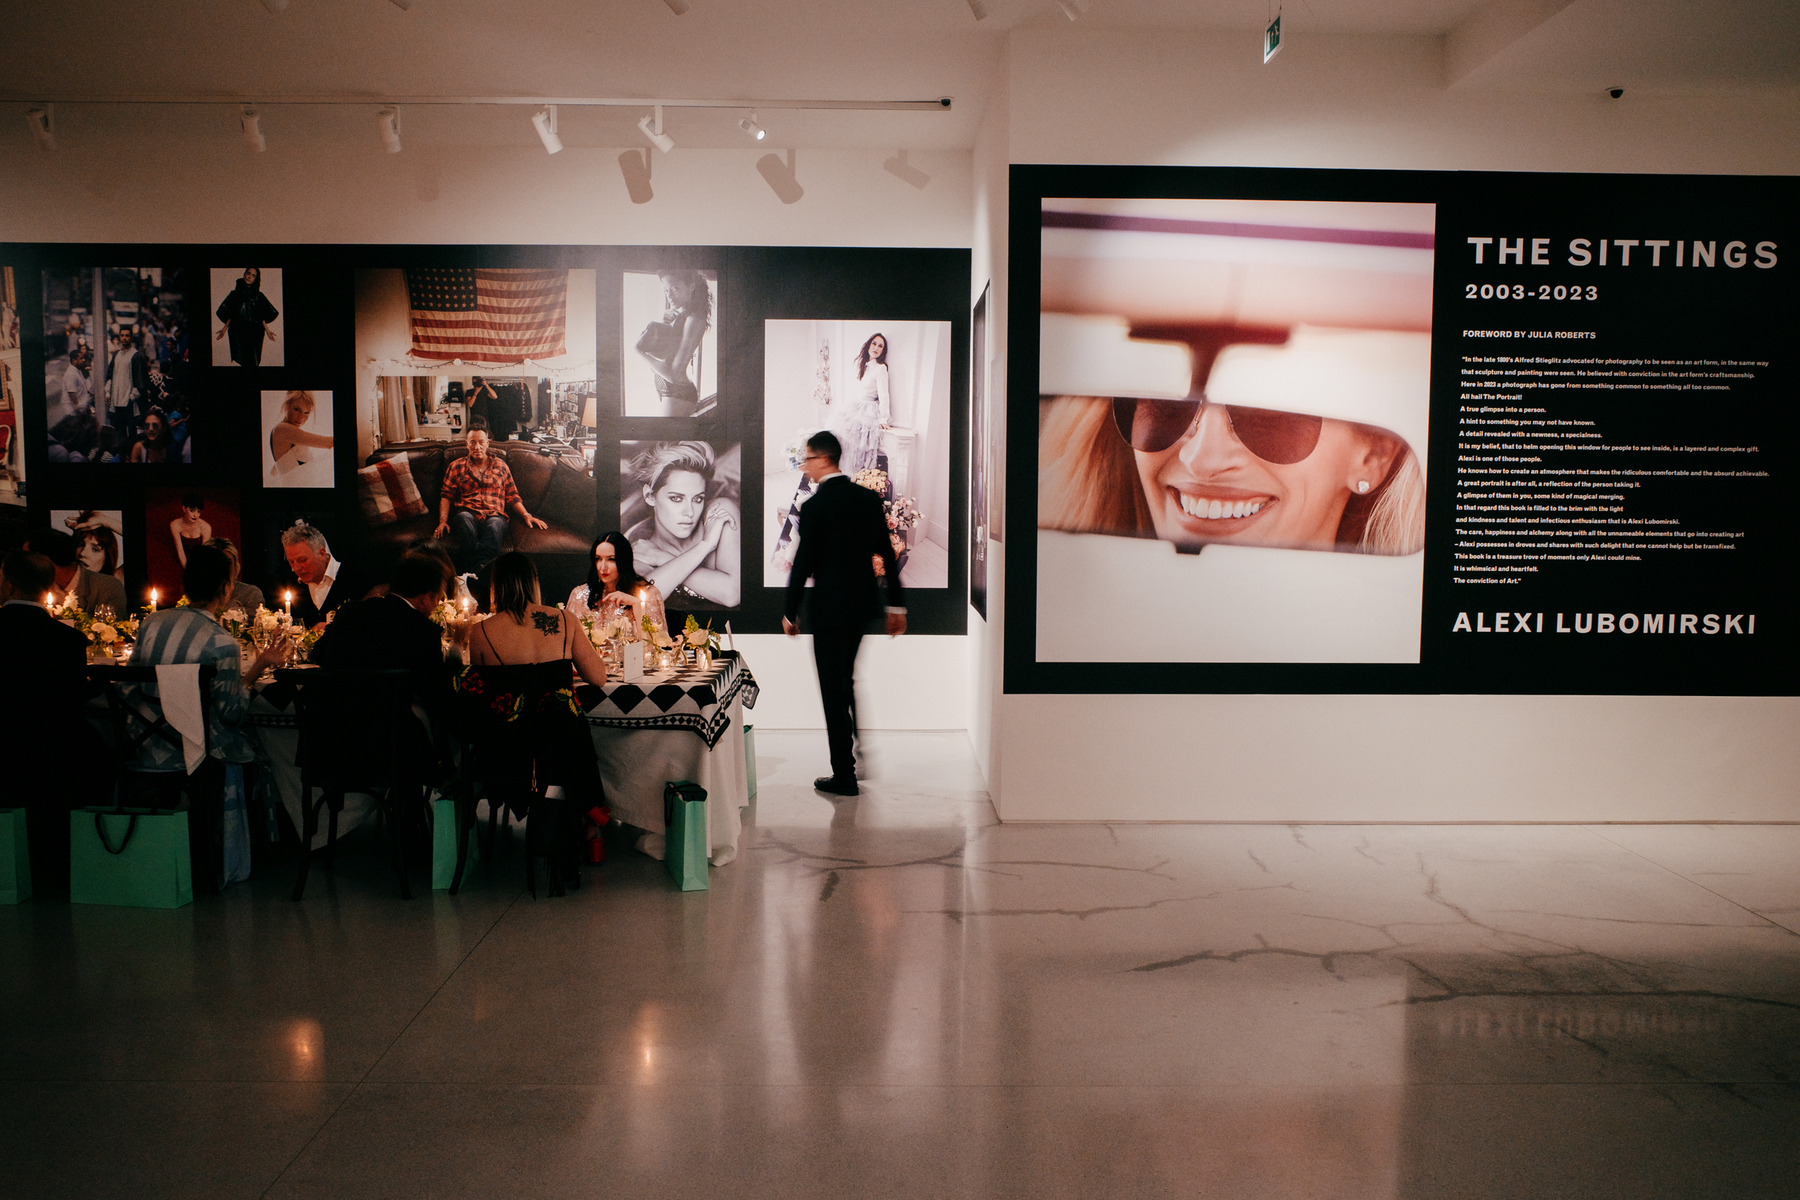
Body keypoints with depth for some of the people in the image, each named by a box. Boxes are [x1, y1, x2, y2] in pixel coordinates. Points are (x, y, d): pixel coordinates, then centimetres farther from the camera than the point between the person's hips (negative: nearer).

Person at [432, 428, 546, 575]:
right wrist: (443, 521, 1)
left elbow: (512, 496, 23)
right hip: (468, 513, 0)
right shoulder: (457, 466, 20)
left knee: (495, 524, -39)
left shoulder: (501, 466, 22)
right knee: (464, 518, -39)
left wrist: (526, 516, 8)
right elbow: (446, 495, 16)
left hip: (494, 514, 0)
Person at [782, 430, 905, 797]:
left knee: (833, 691, 1)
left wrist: (790, 613, -1)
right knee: (846, 681, 22)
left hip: (829, 608, -7)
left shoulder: (815, 506, -15)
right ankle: (858, 754, 28)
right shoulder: (869, 498, 4)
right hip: (862, 603, 7)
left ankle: (844, 775, 6)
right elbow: (887, 554, 8)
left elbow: (802, 564, -12)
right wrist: (897, 604, 15)